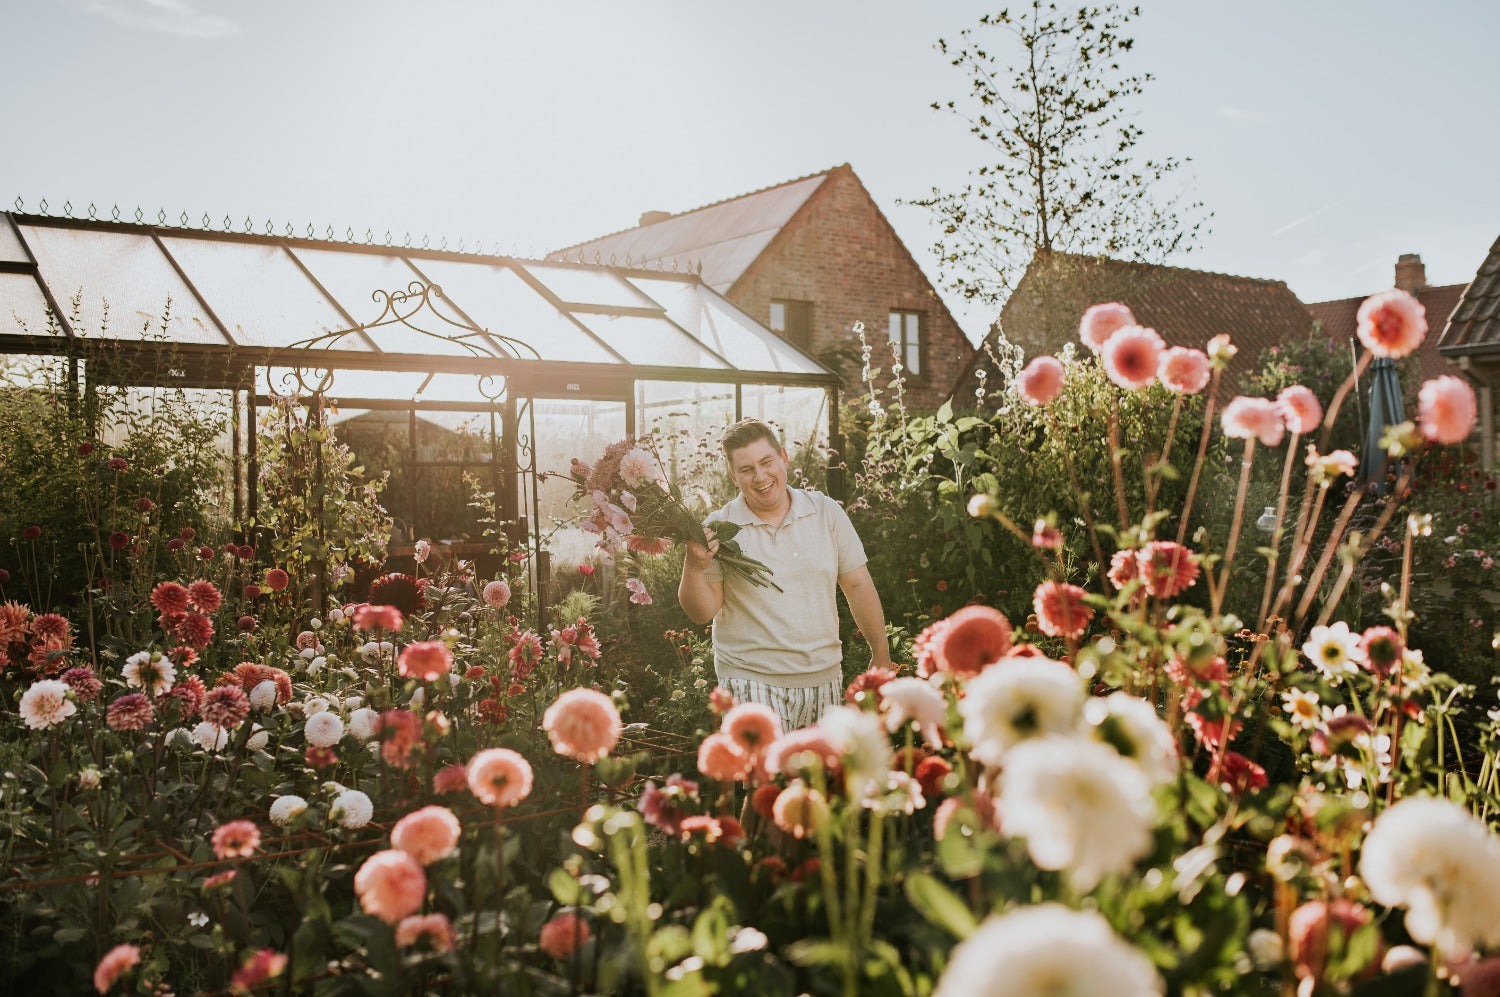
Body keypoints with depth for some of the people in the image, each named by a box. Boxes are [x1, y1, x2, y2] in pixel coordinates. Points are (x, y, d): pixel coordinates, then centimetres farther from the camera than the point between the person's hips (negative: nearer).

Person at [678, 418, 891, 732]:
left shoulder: (827, 513, 4)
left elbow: (858, 587, 9)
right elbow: (701, 612, -5)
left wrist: (881, 655, 10)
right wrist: (694, 567, -23)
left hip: (824, 679, 3)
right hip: (752, 685, -3)